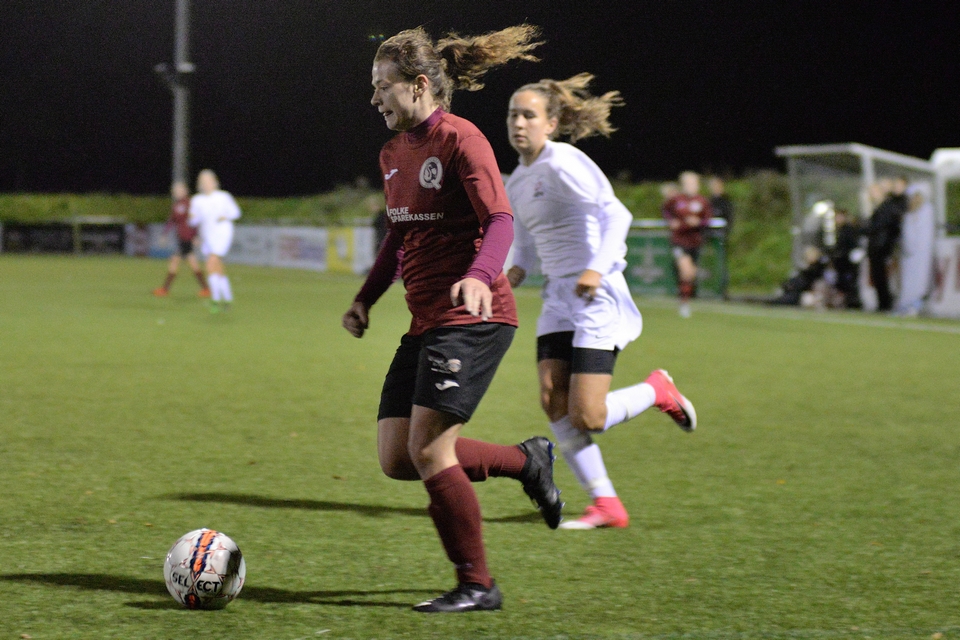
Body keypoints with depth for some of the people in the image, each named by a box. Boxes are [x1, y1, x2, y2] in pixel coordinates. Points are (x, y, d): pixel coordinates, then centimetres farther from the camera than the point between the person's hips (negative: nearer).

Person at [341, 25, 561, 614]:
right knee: (397, 460, 2)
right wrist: (367, 298, 19)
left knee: (428, 450, -14)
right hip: (427, 322, 9)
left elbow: (501, 220, -17)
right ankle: (527, 461, 21)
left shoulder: (460, 139, -11)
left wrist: (479, 276, -35)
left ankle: (478, 586, 0)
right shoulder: (394, 154, 15)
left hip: (472, 318, -9)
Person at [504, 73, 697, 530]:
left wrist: (598, 268, -35)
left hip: (596, 298, -8)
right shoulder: (517, 183, 13)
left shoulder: (563, 163, -13)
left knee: (585, 418, -12)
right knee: (553, 403, -8)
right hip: (558, 297, 8)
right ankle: (606, 505, -1)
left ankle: (657, 391, 17)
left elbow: (615, 214, -22)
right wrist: (517, 269, 6)